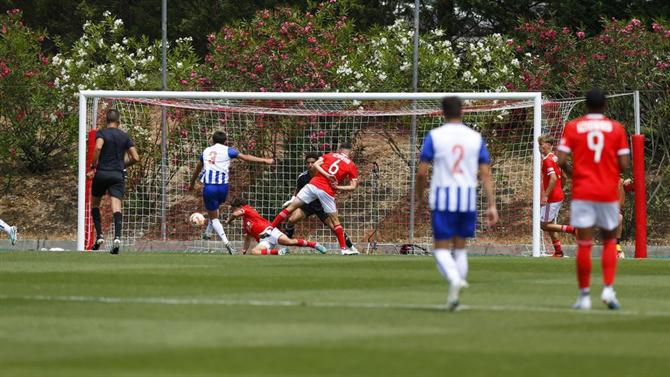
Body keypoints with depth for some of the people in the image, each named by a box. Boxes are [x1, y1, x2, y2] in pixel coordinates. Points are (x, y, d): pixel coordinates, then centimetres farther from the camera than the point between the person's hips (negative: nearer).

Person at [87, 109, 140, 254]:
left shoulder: (101, 133, 0)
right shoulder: (125, 136, 9)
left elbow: (98, 147, -21)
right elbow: (136, 158, 5)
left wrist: (93, 167, -13)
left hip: (102, 173, -1)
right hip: (118, 175, 1)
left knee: (95, 204, 18)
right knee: (116, 207, -9)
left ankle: (99, 235, 9)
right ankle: (117, 236, -28)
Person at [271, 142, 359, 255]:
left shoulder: (330, 155, 16)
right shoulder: (352, 166, 11)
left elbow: (315, 165, 2)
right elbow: (353, 186, 2)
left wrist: (327, 175, -5)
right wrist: (338, 187, -1)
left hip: (313, 185, 1)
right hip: (327, 192, -1)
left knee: (291, 207, 7)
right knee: (335, 220, 13)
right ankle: (344, 248, 12)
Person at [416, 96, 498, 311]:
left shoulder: (434, 136, -3)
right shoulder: (476, 138, 5)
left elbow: (422, 172, -5)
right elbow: (485, 174, 1)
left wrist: (419, 196, 12)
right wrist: (492, 205, 2)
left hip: (442, 198, -3)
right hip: (468, 198, 3)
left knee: (441, 248, 2)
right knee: (460, 247, 16)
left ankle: (454, 278, -28)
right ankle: (454, 296, 12)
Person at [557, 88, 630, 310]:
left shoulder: (572, 127, 0)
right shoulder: (616, 128, 1)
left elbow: (561, 160, -7)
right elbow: (624, 164, -3)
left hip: (582, 192, 0)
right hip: (608, 192, 0)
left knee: (584, 244, 1)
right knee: (609, 240, 15)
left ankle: (584, 295, 2)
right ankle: (608, 288, 0)